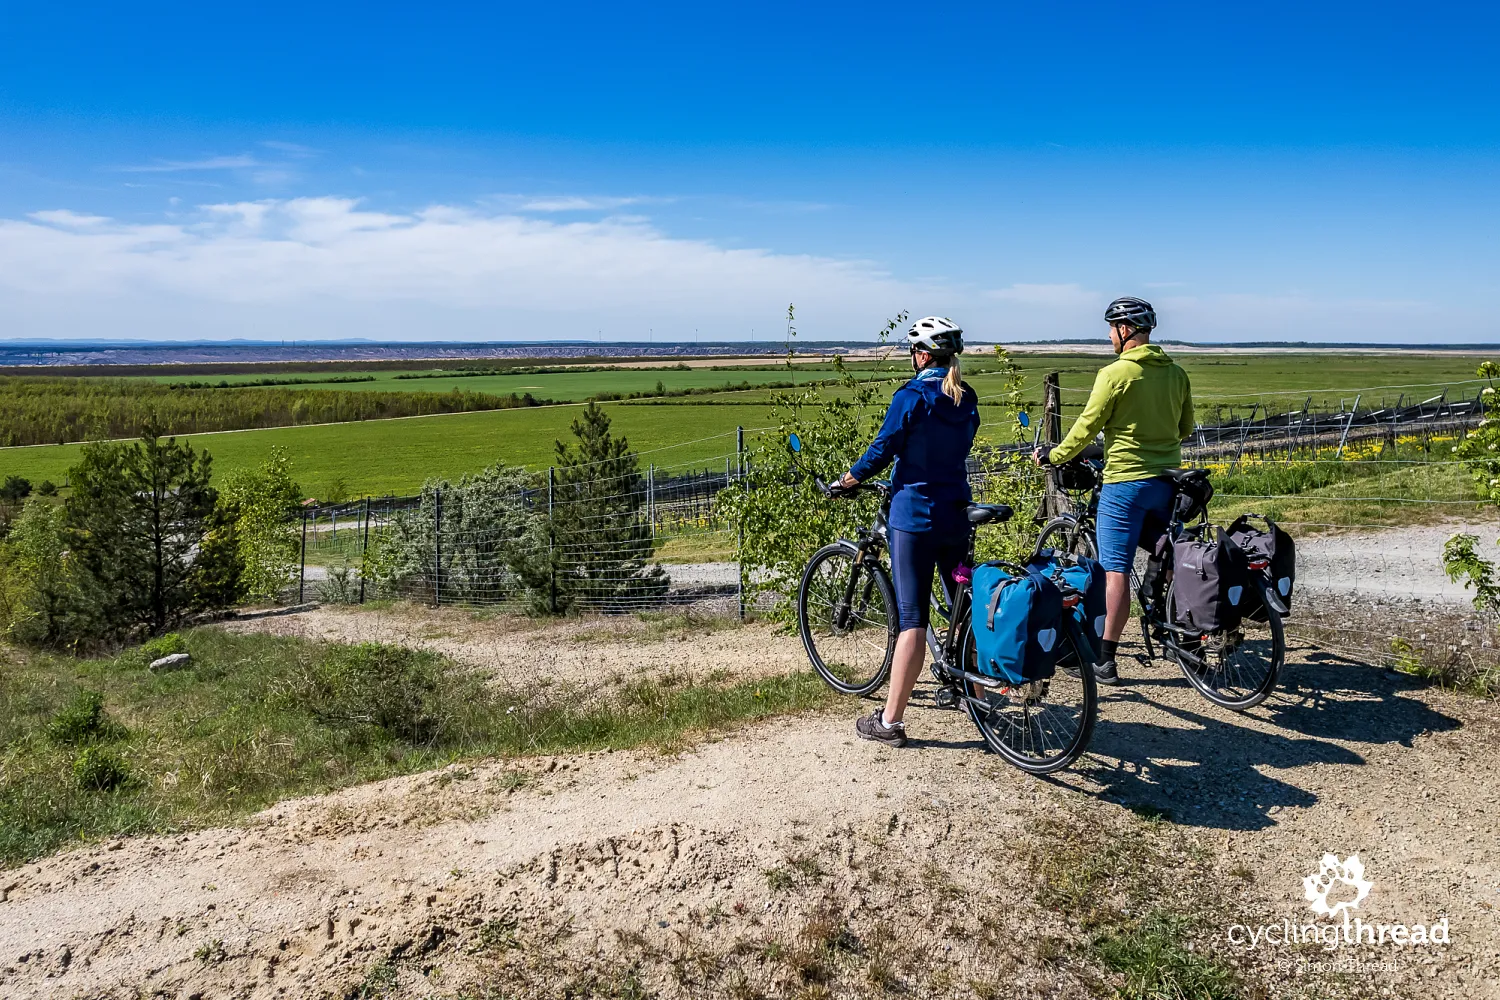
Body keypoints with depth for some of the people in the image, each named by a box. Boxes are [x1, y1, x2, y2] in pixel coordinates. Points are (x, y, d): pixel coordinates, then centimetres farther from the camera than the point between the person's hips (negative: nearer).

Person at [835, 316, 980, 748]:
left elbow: (883, 448, -10)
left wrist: (851, 479, 6)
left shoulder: (911, 396, -12)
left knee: (913, 619, -7)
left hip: (914, 516, -6)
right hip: (956, 515, 7)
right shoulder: (967, 400, 9)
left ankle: (890, 721, -1)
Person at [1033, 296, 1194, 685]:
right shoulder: (1176, 372, 7)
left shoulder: (1116, 373, -13)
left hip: (1125, 481, -6)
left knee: (1116, 570, -4)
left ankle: (1106, 660, -2)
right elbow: (1185, 427, 17)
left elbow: (1087, 426, -10)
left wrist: (1053, 456, 4)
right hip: (1167, 481, 6)